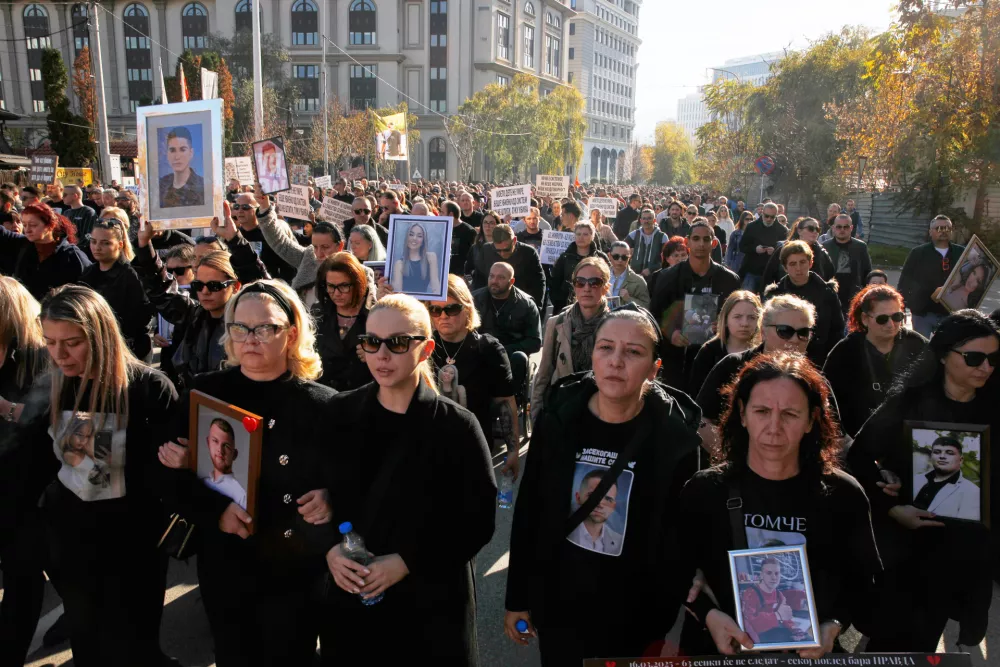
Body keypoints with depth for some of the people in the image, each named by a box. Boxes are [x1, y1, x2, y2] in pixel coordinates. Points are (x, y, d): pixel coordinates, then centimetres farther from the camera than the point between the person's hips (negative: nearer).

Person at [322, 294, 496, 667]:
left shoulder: (457, 426, -12)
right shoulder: (339, 413, -2)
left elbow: (478, 523, -10)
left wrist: (408, 562, -17)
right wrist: (328, 549, -12)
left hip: (431, 604, -2)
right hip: (348, 599, 3)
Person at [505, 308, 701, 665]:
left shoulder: (675, 436, -15)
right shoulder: (558, 420, -10)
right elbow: (528, 512, -2)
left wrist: (664, 626, -3)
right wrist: (517, 597, 3)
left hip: (634, 620, -1)